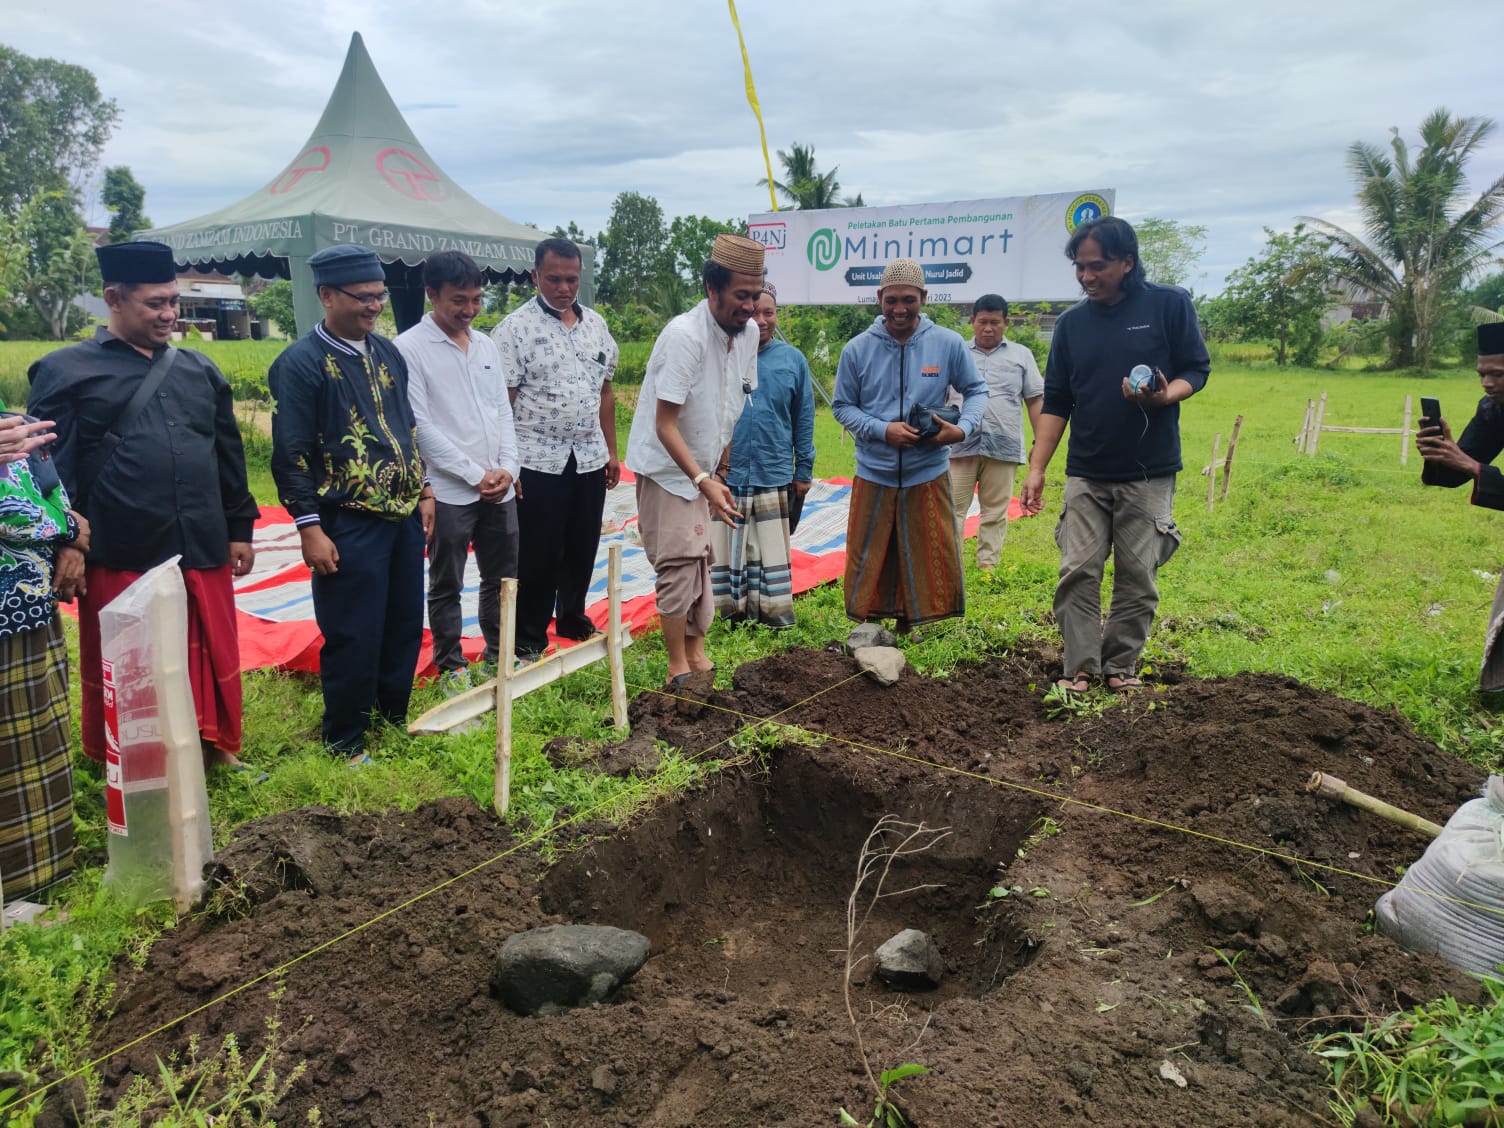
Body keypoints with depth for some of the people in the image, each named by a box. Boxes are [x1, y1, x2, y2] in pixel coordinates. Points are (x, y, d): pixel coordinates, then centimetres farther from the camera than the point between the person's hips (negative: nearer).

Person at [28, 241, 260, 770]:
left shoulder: (199, 369, 13)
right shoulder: (67, 370, 0)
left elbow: (229, 456, 15)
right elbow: (51, 465, -3)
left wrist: (239, 529, 14)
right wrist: (63, 541, -10)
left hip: (201, 551, 4)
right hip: (119, 557, -3)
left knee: (212, 659, 11)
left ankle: (214, 747, 30)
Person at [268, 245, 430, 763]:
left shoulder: (387, 351, 11)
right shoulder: (299, 363, -10)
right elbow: (292, 455, -12)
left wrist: (423, 492, 15)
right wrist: (311, 529, -15)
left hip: (405, 516, 7)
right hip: (348, 525, -7)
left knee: (405, 627, 15)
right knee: (353, 639, 2)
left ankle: (395, 717, 34)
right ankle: (345, 742, 20)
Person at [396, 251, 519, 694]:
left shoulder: (486, 345, 11)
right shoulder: (410, 348, -8)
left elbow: (503, 411, 12)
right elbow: (420, 426, -13)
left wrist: (508, 467, -3)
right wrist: (476, 474, -14)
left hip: (500, 488, 6)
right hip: (449, 490, -6)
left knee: (503, 577, 14)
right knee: (446, 586, 7)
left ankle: (498, 654, 31)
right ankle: (451, 667, 21)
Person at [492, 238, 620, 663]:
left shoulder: (596, 324, 11)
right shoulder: (516, 328, -8)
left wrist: (611, 451, 14)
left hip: (589, 459, 5)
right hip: (538, 462, -5)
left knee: (582, 549, 15)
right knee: (538, 556, 3)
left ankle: (573, 618, 35)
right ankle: (529, 640, 16)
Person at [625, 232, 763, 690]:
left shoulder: (746, 335, -1)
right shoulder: (684, 336, -25)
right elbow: (664, 425, -27)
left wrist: (716, 473, 14)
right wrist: (704, 481, -36)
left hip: (701, 469, 8)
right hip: (665, 468, -8)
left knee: (699, 562, 12)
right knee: (679, 563, -9)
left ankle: (697, 657, 23)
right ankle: (678, 667, 2)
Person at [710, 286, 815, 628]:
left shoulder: (792, 359, 3)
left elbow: (804, 421, 7)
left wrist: (804, 472, 7)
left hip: (775, 478, 1)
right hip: (725, 477, 0)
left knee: (773, 553, 10)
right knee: (728, 550, 8)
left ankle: (775, 613, 21)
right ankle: (734, 611, 22)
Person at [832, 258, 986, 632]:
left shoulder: (949, 343, -3)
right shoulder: (857, 349, -3)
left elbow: (976, 390, 9)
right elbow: (843, 406, 3)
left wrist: (963, 428, -11)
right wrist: (883, 430, -14)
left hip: (928, 474, 0)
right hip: (873, 475, 0)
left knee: (932, 565, 5)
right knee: (867, 563, 8)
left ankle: (912, 630, 22)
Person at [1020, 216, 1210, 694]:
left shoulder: (1170, 305, -2)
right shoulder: (1072, 321, 6)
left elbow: (1196, 369, 2)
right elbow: (1055, 401, 8)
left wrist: (1164, 395, -21)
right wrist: (1037, 468, 2)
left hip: (1149, 474, -2)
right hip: (1085, 474, 2)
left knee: (1138, 577, 3)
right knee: (1077, 573, -3)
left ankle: (1121, 666, 17)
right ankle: (1080, 670, 5)